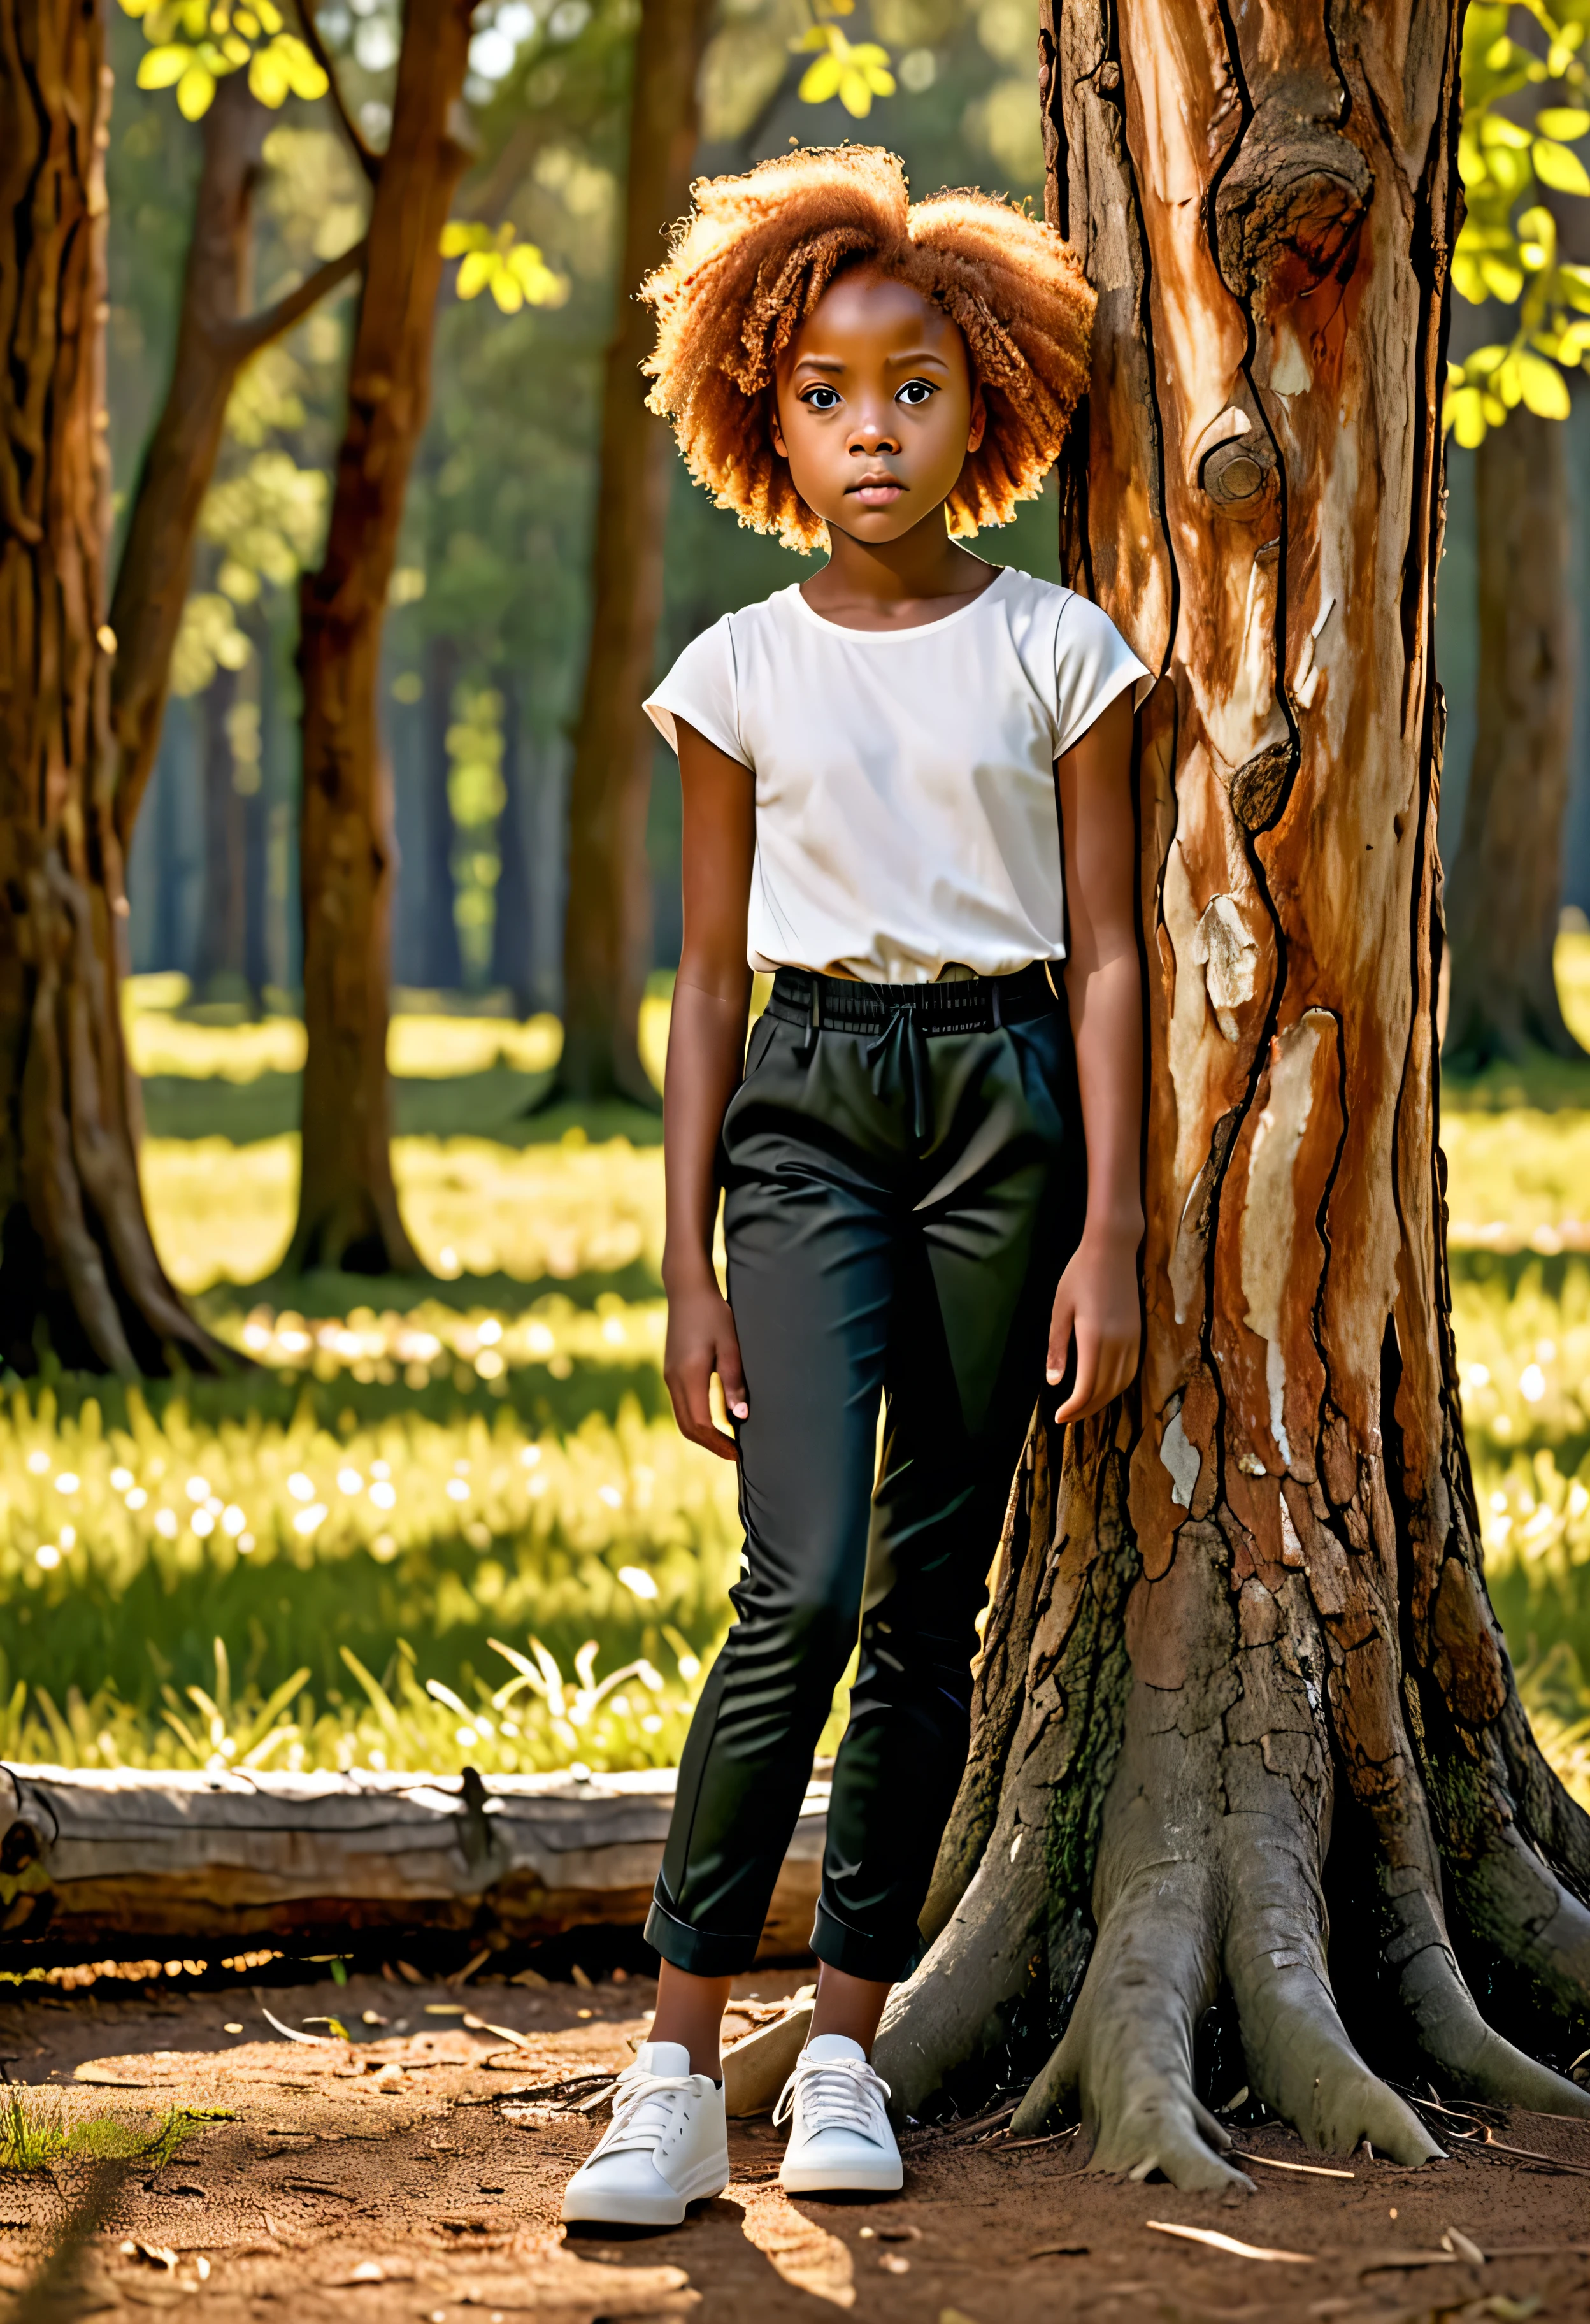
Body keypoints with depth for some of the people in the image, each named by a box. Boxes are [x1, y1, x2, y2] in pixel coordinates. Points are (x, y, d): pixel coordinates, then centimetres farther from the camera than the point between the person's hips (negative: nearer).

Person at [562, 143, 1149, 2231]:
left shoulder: (1056, 653, 3)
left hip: (1005, 1098, 1)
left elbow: (1104, 955, 4)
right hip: (808, 1108, -1)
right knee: (802, 1585, -15)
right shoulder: (741, 674, 5)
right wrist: (689, 1266, 4)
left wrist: (1110, 1235, -3)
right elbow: (709, 979, 8)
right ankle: (678, 2075, -12)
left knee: (929, 1603, 3)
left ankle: (850, 2040, 14)